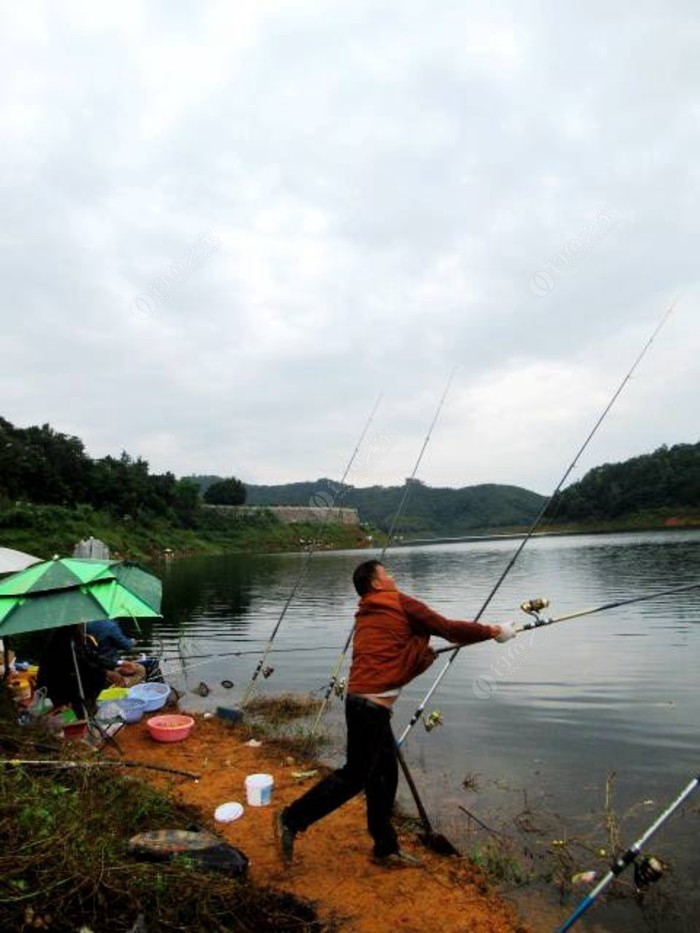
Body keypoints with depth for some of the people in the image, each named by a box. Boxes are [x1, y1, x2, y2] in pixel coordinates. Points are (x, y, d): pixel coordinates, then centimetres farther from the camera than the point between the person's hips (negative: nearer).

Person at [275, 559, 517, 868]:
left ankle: (385, 848, 26)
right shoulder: (402, 605, -5)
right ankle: (292, 819, 8)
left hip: (369, 704, 9)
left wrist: (430, 652, 20)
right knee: (355, 775, 0)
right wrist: (493, 631, 6)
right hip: (371, 704, -9)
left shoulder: (365, 617, 18)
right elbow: (449, 629, -3)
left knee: (384, 774, 16)